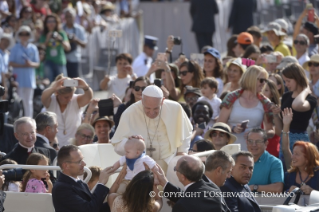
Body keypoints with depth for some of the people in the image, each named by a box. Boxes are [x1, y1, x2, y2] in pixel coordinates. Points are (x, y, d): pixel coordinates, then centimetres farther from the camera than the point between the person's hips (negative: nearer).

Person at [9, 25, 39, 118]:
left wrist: (31, 64, -14)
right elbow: (11, 63, -3)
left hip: (29, 78, 2)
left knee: (28, 101, 6)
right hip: (18, 78, -2)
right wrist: (22, 65, -15)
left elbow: (37, 63, 8)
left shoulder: (33, 48, 6)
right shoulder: (15, 48, 1)